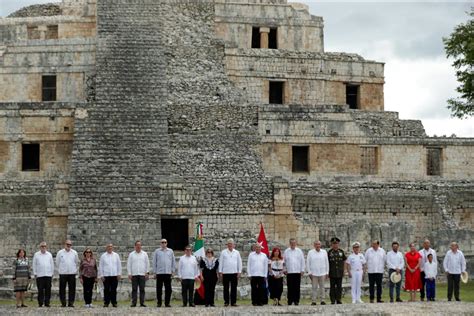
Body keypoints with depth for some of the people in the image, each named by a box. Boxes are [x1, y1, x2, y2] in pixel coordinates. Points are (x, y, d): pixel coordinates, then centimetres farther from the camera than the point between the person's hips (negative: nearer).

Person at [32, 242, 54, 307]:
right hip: (39, 275, -2)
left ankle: (47, 303, 3)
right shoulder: (36, 255, 7)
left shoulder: (49, 255, 12)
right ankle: (40, 303, 2)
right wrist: (35, 273, 2)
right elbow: (34, 265, 8)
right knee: (40, 290, -3)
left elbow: (52, 264, 16)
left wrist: (52, 273, 10)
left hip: (48, 275, 2)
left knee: (48, 290, -1)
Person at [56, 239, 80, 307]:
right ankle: (63, 303, 4)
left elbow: (77, 263, 18)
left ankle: (71, 303, 4)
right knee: (62, 289, -1)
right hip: (63, 274, -1)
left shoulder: (74, 253, 7)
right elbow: (57, 263, 12)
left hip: (72, 273, 1)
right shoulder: (60, 252, 3)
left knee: (72, 289, -1)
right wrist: (60, 270, 11)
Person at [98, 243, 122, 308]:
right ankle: (106, 303, 2)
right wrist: (101, 275, 0)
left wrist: (119, 274, 3)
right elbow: (100, 266, 6)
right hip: (106, 276, -1)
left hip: (114, 275, 1)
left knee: (114, 290, 1)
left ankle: (114, 302, 6)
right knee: (106, 290, -2)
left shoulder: (116, 255, 10)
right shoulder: (103, 256, 7)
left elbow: (119, 265, 10)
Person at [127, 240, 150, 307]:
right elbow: (129, 264, 7)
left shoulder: (144, 254, 10)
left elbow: (147, 264, 10)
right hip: (134, 274, 0)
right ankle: (133, 302, -1)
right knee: (134, 289, -3)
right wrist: (129, 274, -1)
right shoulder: (131, 254, 8)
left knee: (142, 289, -1)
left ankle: (142, 302, 2)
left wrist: (147, 272, 1)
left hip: (142, 274, 1)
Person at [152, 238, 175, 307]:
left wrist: (173, 271, 8)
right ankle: (159, 303, 6)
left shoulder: (170, 251, 11)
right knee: (159, 289, 0)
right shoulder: (157, 251, 7)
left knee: (168, 289, -1)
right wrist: (154, 272, 3)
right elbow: (154, 262, 8)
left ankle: (167, 303, 5)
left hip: (168, 272, 1)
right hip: (159, 273, -1)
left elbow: (173, 261, 14)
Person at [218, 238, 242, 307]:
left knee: (234, 288, 1)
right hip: (225, 273, -1)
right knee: (226, 288, 1)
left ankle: (233, 302, 5)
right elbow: (221, 262, 4)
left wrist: (239, 272, 4)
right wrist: (220, 272, -2)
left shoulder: (237, 253, 9)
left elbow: (239, 262, 11)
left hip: (234, 273, 1)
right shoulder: (223, 252, 5)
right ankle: (226, 302, 6)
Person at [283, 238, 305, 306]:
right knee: (290, 287, -2)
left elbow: (302, 261, 9)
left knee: (297, 287, -1)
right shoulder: (286, 251, 6)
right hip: (289, 272, 0)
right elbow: (284, 261, 10)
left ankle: (296, 300, 3)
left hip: (297, 272, 0)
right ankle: (290, 300, 2)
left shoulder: (299, 251, 7)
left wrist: (302, 270, 3)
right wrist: (284, 270, 4)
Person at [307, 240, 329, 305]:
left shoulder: (324, 252, 7)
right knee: (314, 287, -3)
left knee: (322, 287, 2)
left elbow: (327, 262, 10)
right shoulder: (310, 252, 3)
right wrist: (309, 272, -2)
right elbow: (308, 263, 4)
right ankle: (313, 301, -1)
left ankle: (322, 300, 7)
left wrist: (327, 272, 6)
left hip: (322, 273, 1)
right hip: (314, 273, -1)